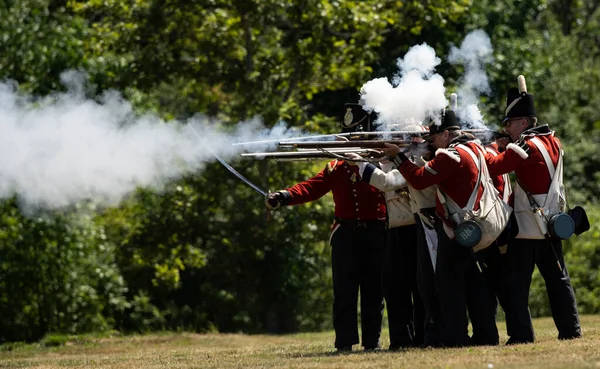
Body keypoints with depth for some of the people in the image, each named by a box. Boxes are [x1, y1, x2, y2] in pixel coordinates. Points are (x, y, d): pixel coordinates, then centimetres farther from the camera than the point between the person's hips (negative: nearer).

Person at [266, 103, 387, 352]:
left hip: (375, 235, -1)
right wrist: (283, 197, -16)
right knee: (344, 291, -2)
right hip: (346, 235, 1)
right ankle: (345, 342, 0)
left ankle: (372, 341, 9)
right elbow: (311, 188, -2)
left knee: (373, 290, 4)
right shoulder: (336, 167, 10)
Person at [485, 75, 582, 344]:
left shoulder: (522, 149, -15)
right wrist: (506, 145, 9)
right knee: (558, 279, 14)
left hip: (527, 228, -8)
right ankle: (571, 329, 15)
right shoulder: (553, 142, 8)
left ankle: (522, 334, -9)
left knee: (517, 283, -4)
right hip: (551, 224, 8)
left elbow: (494, 166, -18)